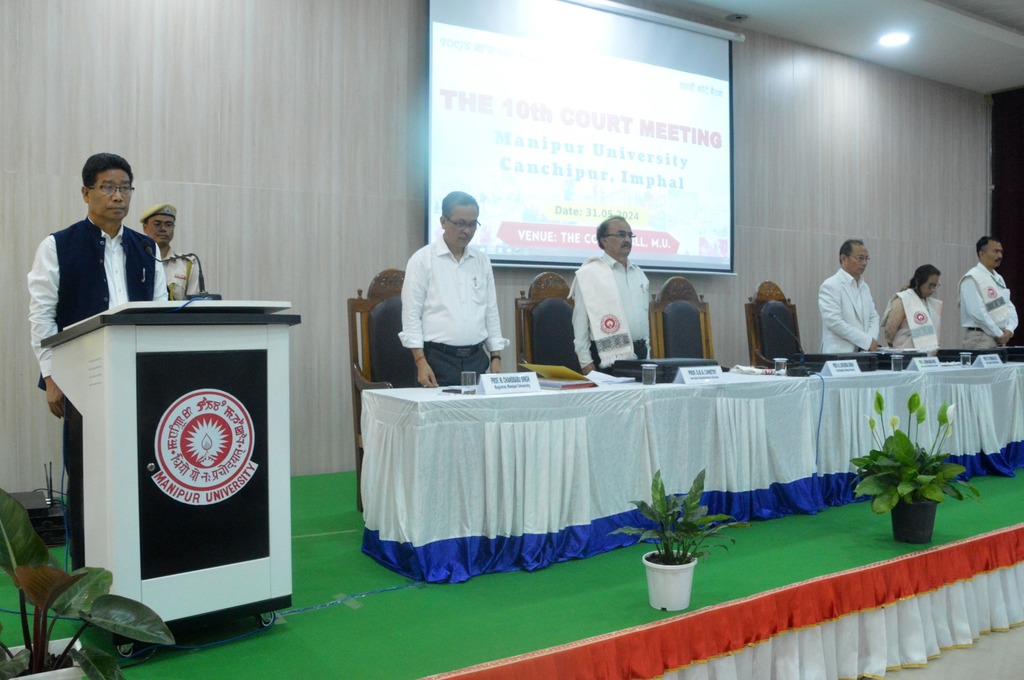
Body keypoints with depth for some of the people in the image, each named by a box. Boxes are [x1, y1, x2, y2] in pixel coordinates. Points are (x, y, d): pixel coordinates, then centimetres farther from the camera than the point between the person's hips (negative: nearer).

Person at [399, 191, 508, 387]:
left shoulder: (482, 261, 10)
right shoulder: (422, 259, -4)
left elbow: (491, 312, 13)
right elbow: (411, 314, -7)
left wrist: (496, 357, 7)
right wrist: (421, 362, -13)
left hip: (476, 358, 4)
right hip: (438, 358, -4)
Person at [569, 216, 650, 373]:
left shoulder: (639, 274, 15)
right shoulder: (589, 274, -4)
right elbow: (580, 321, -6)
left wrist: (647, 353, 15)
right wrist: (586, 362, -10)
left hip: (639, 354, 6)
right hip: (607, 358, -6)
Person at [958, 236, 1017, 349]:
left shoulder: (998, 278, 16)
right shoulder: (971, 279, -10)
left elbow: (1010, 307, 16)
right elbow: (977, 313, -18)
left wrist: (1009, 330, -2)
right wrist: (999, 334, -13)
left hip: (1000, 339, 8)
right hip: (980, 338, -8)